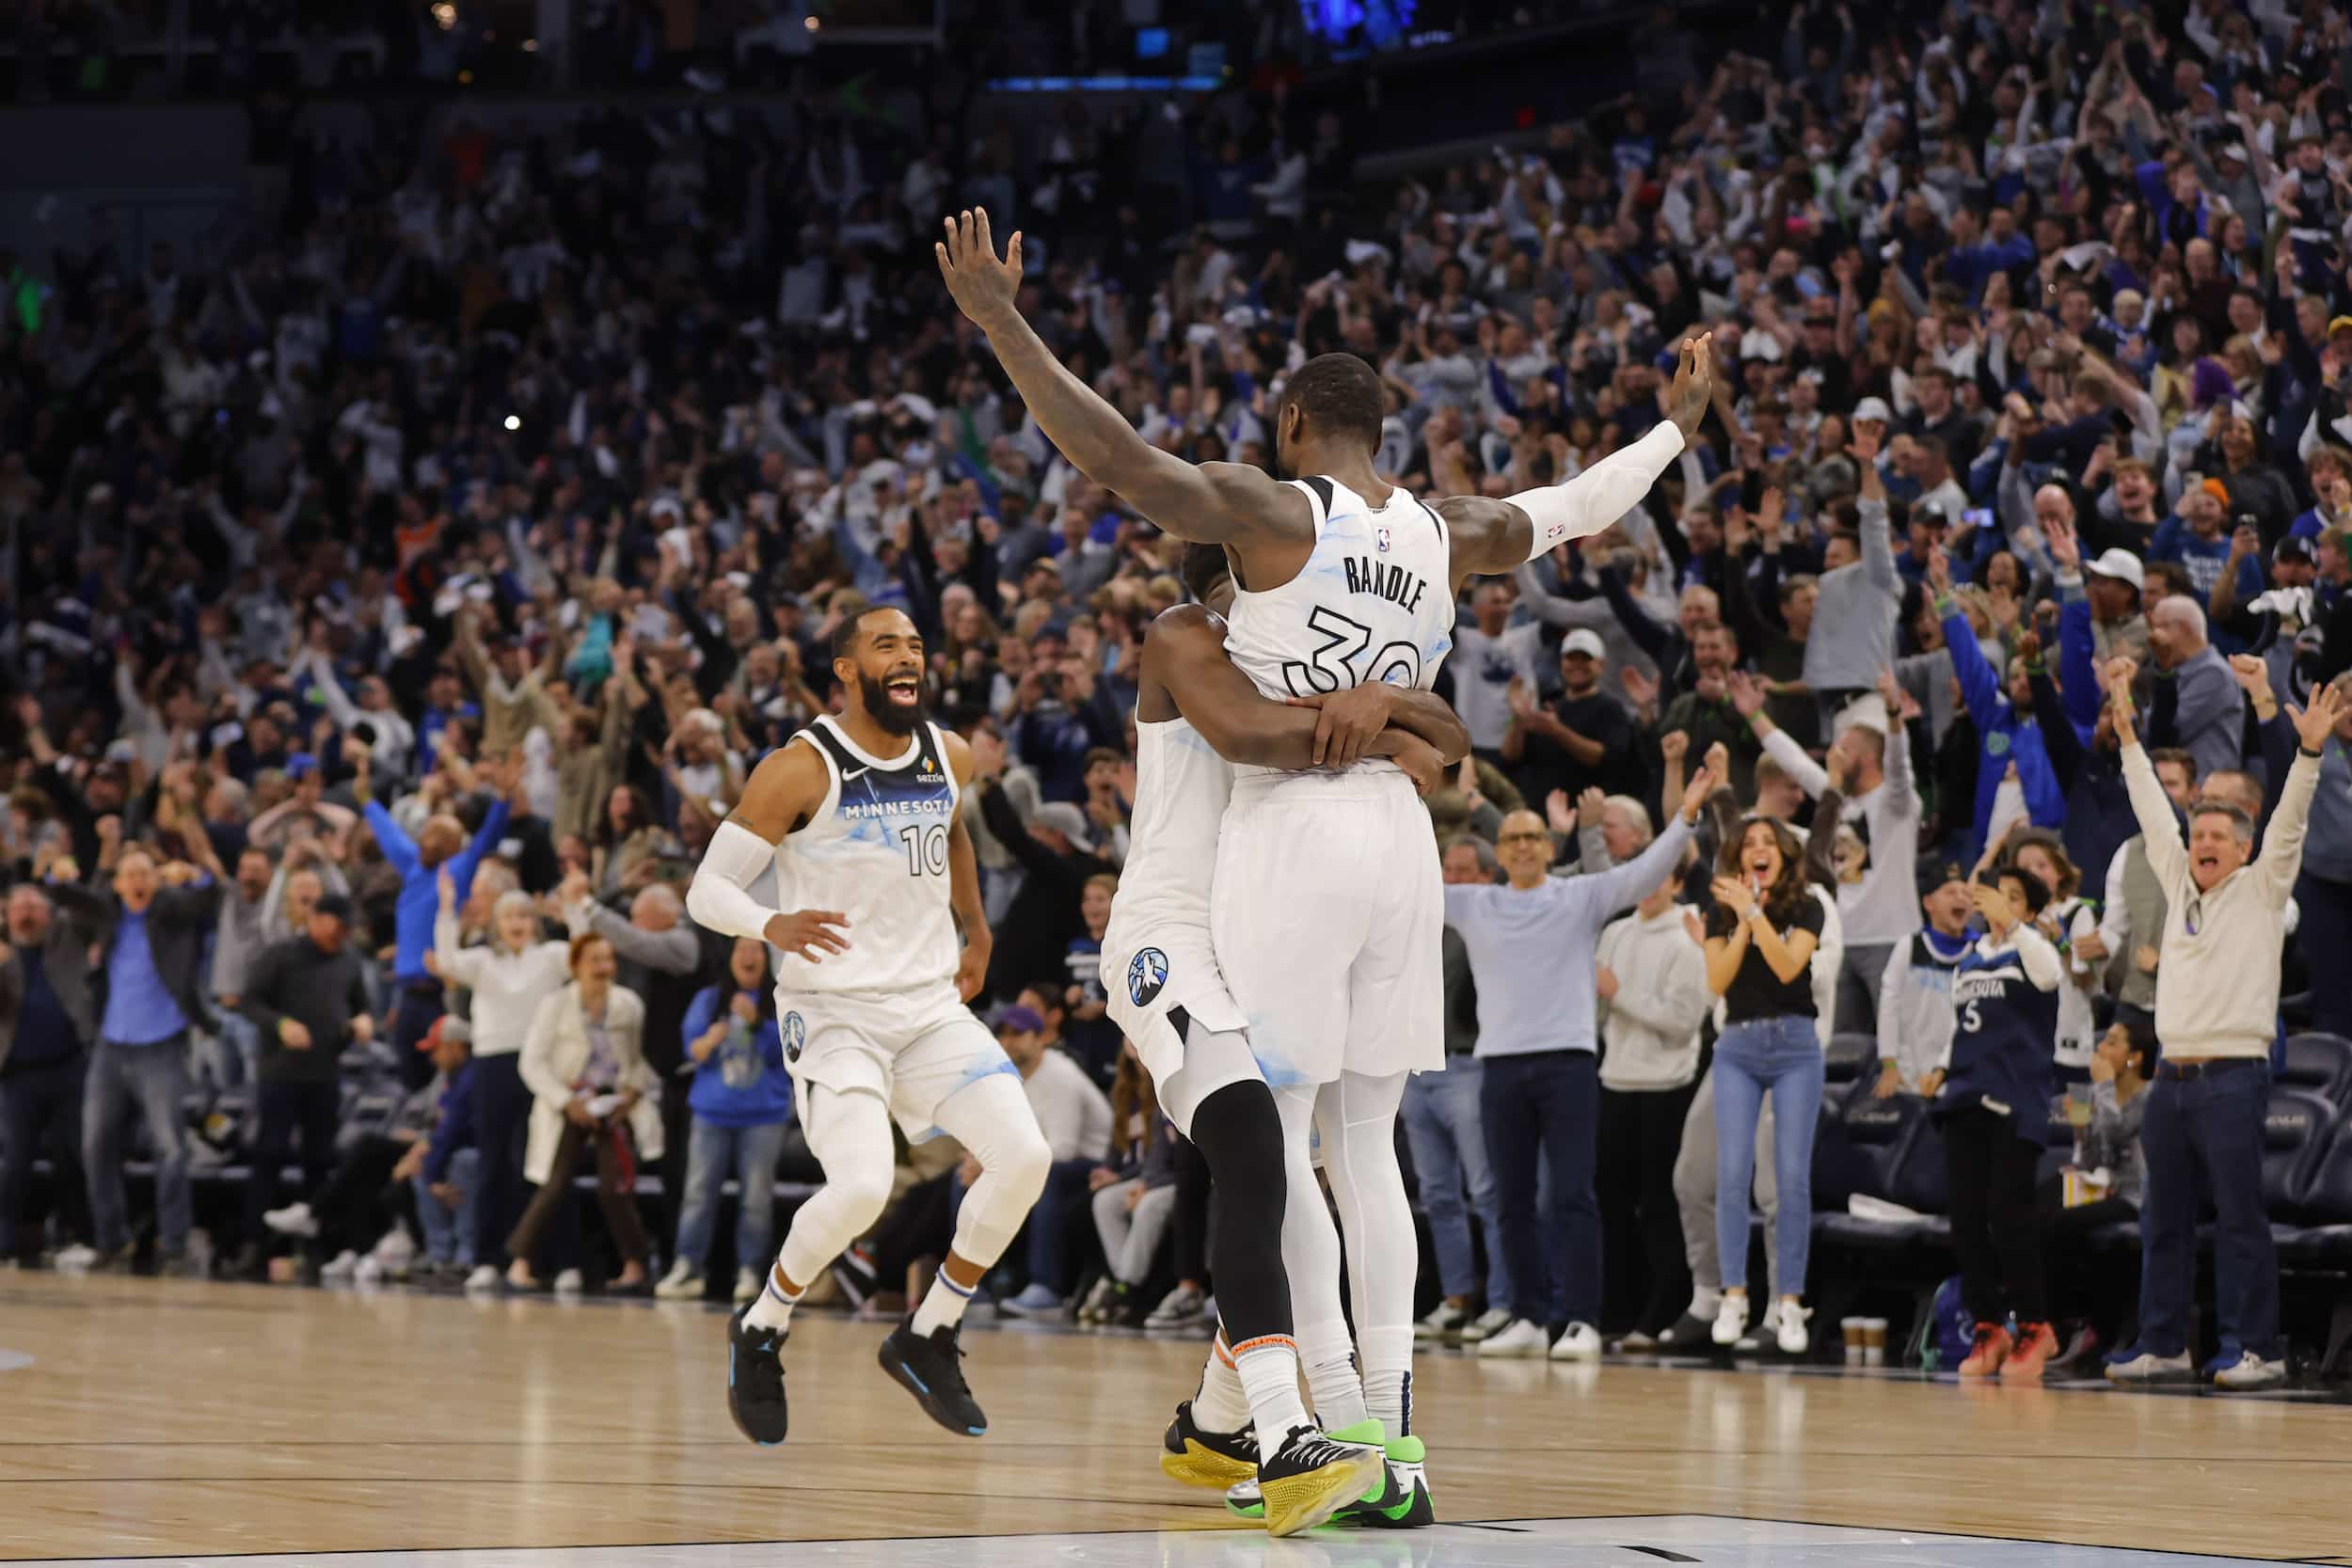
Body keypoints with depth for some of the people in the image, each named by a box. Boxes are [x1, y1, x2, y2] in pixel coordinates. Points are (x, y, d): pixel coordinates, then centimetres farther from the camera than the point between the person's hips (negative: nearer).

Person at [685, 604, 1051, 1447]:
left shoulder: (950, 757, 6)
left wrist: (976, 930, 30)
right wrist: (774, 926, -30)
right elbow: (706, 888, -11)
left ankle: (928, 1340, 5)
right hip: (832, 1012, -6)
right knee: (861, 1188, -26)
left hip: (933, 1005, 6)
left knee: (1023, 1158, -14)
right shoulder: (800, 770, -12)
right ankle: (761, 1329, 3)